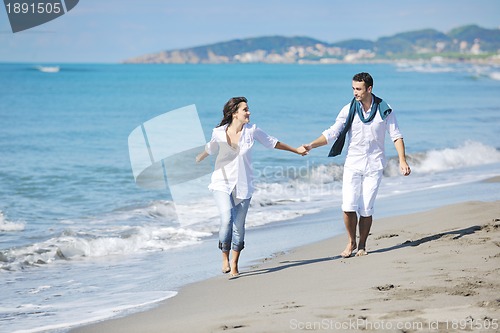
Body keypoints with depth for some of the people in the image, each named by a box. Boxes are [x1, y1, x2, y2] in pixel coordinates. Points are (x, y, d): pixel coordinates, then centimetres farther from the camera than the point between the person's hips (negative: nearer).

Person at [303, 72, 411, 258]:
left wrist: (402, 160, -7)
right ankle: (351, 242, 12)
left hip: (374, 166, -1)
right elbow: (332, 133, -6)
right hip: (352, 164, 1)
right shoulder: (349, 110, -1)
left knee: (366, 209, -3)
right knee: (348, 207, -11)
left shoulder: (384, 110, -2)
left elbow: (396, 136, 3)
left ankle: (362, 245, 16)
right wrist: (312, 145, -20)